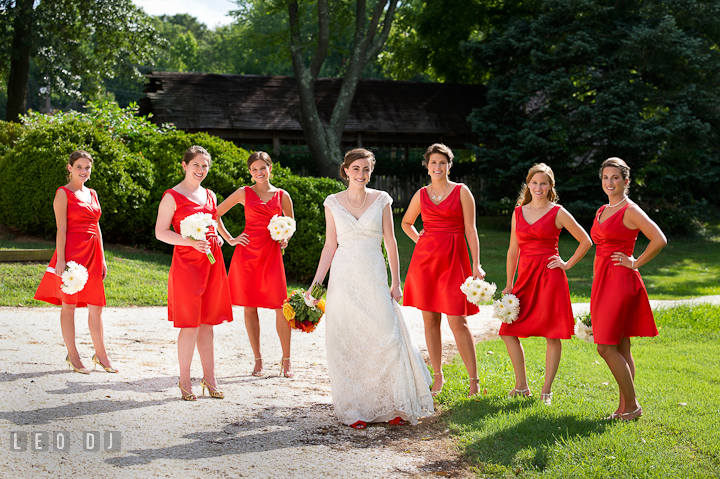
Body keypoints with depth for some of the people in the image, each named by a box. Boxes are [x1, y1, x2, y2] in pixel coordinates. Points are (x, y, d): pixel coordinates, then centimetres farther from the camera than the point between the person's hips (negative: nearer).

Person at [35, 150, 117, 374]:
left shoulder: (92, 193, 17)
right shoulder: (63, 194, -3)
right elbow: (61, 229, -9)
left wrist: (102, 258, 15)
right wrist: (60, 260, -15)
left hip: (93, 253, 6)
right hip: (72, 251, -6)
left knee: (96, 306, 8)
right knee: (69, 304, 1)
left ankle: (101, 354, 15)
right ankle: (72, 356, 8)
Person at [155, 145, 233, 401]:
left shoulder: (209, 195, 16)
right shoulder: (172, 196, -3)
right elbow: (160, 232, -6)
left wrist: (217, 238, 6)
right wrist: (190, 241, -18)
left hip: (211, 262, 6)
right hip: (186, 262, -6)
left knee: (207, 322, 9)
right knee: (190, 324, -6)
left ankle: (209, 377, 15)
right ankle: (185, 381, 5)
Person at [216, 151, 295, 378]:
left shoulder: (282, 195, 10)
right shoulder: (244, 193, 7)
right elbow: (215, 214, 11)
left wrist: (285, 239, 5)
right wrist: (229, 239, 5)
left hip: (271, 254, 0)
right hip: (247, 252, 0)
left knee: (281, 307, -7)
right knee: (250, 306, 2)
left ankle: (286, 360, 5)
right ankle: (258, 360, 11)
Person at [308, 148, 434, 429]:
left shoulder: (381, 200, 4)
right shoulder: (333, 203, 5)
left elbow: (390, 243, 5)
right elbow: (330, 245, 7)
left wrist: (396, 282, 2)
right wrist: (316, 282, 1)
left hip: (374, 279, 0)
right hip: (344, 279, 0)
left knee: (387, 338, -7)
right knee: (347, 344, 0)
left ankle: (394, 406, 6)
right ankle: (355, 409, 9)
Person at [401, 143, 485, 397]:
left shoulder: (461, 192, 2)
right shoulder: (421, 194, 11)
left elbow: (470, 230, -2)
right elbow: (406, 222, 28)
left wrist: (476, 265, -8)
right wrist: (418, 240, 10)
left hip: (453, 260, -4)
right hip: (425, 259, 4)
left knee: (457, 321, -9)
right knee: (430, 320, 6)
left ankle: (474, 378, 0)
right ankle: (438, 375, 16)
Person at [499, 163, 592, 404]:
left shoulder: (558, 213, -1)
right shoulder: (518, 212, 11)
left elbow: (585, 241, 4)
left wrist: (568, 264, -1)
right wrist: (509, 284, 12)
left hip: (550, 276, -5)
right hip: (525, 276, 5)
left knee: (552, 335, -2)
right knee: (509, 331, 1)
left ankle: (546, 390, 7)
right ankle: (521, 386, 13)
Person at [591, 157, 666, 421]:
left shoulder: (630, 210, -9)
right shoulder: (602, 211, 16)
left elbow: (659, 240, -18)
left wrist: (635, 263, -11)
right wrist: (596, 287, 20)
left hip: (621, 281, -8)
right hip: (602, 281, 8)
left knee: (607, 347, -10)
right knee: (620, 348, 9)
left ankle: (632, 405, -1)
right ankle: (624, 408, 12)